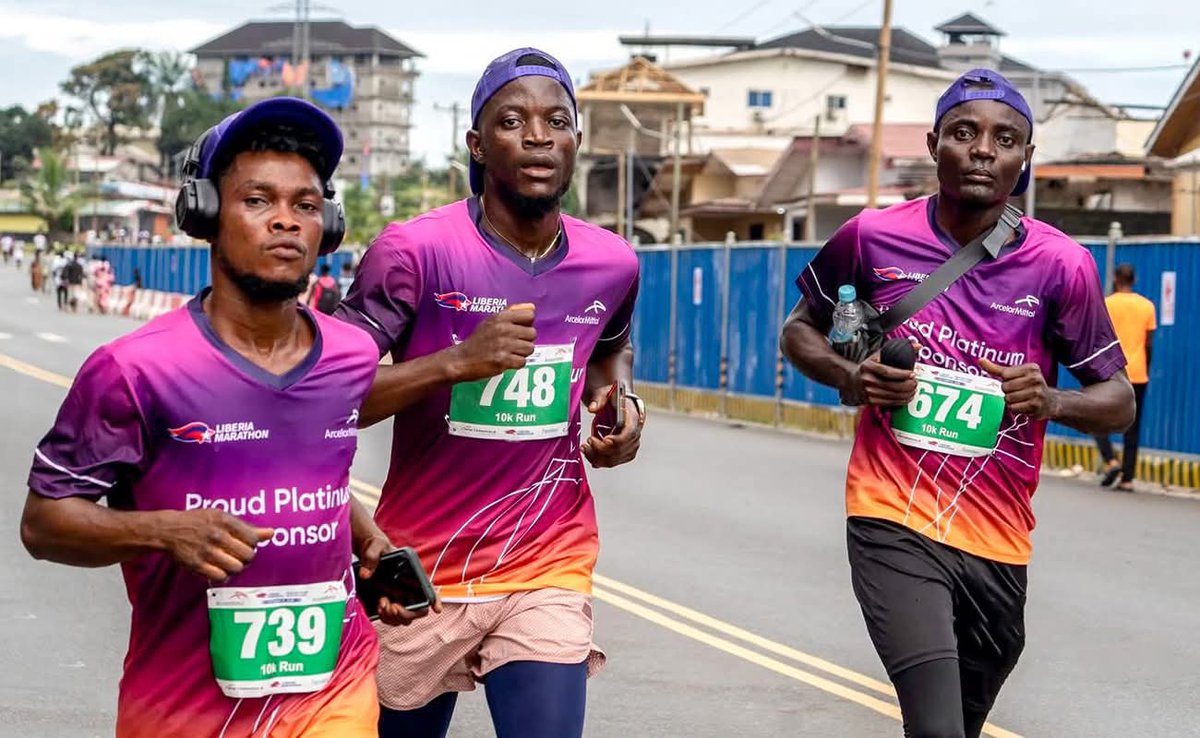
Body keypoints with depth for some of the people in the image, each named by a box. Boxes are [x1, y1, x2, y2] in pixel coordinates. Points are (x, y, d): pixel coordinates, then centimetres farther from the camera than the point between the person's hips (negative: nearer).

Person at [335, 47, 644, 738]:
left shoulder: (613, 264, 1)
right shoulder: (415, 251, -13)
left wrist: (620, 401, 3)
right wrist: (458, 360, -26)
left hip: (549, 573, 2)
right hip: (422, 574, -2)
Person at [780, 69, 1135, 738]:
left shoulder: (1060, 265, -3)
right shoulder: (874, 237, -2)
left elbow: (1120, 400, 4)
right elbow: (800, 329, 14)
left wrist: (1050, 401, -18)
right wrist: (851, 379, -7)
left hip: (998, 544, 2)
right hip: (895, 525, -2)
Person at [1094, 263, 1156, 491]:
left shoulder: (1107, 304, -4)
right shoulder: (1147, 306, 5)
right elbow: (1149, 344, 7)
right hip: (1138, 375, 3)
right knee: (1132, 429, 6)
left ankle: (1110, 461, -13)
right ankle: (1127, 478, 3)